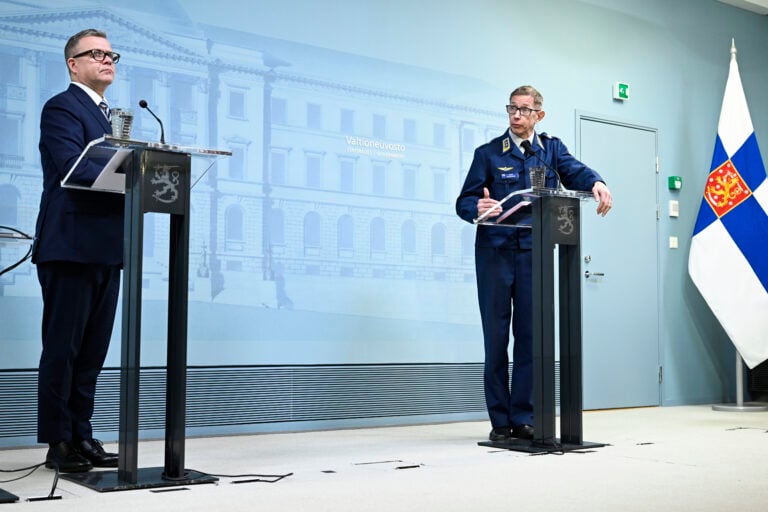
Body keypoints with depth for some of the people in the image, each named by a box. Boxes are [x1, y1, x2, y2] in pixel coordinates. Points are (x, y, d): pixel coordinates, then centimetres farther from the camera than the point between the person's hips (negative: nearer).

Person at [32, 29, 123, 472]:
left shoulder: (107, 115, 23)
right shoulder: (62, 108, -4)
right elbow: (74, 167, -19)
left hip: (106, 249, 8)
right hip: (71, 248, -8)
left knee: (92, 351, 11)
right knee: (63, 348, -1)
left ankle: (81, 436, 19)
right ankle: (58, 443, 6)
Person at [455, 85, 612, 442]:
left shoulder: (551, 148, 12)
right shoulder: (488, 153, 7)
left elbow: (574, 171, -7)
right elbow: (464, 202, 0)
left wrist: (596, 183, -29)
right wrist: (478, 208, -24)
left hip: (534, 253, 1)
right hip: (495, 251, -1)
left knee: (530, 336, 2)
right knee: (496, 336, 3)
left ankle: (523, 418, 11)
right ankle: (500, 421, 12)